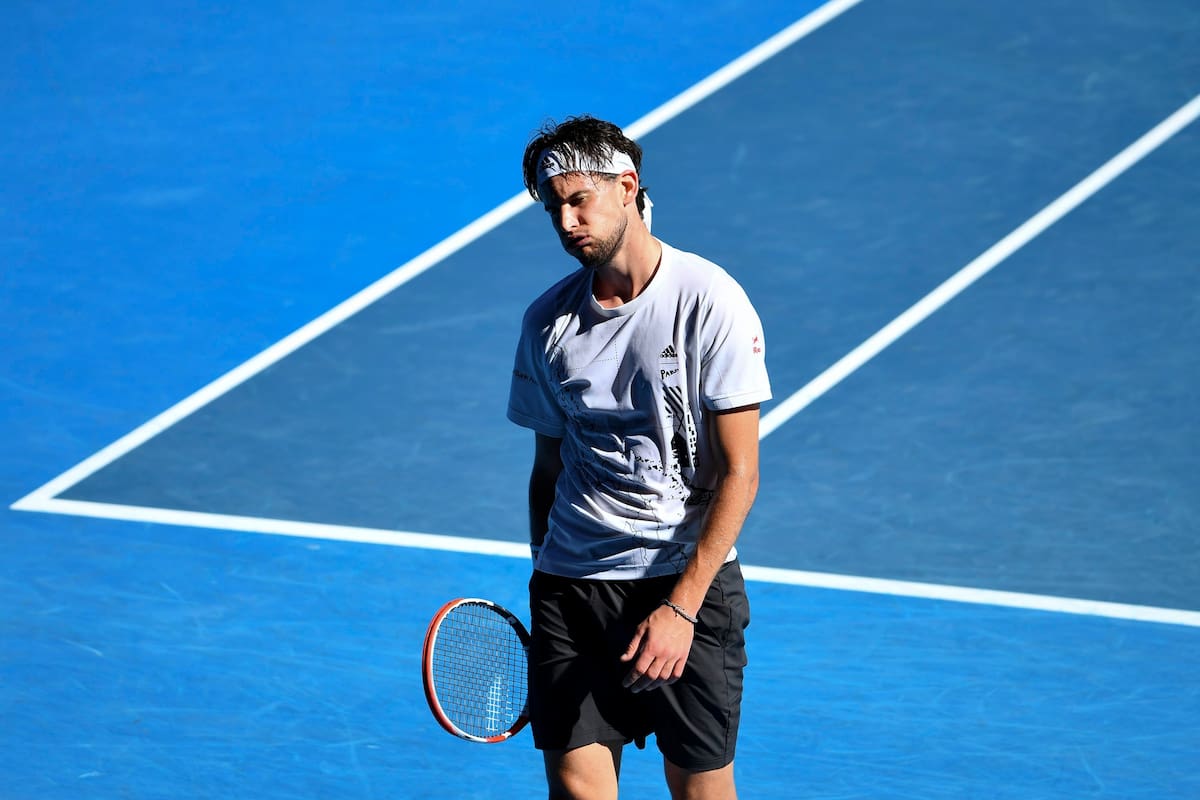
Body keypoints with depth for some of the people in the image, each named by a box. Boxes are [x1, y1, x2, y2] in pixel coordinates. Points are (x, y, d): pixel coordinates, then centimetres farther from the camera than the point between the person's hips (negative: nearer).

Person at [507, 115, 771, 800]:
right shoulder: (547, 321, 6)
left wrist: (681, 607, -17)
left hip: (688, 581, -3)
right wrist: (548, 582, 15)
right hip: (571, 585, 3)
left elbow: (739, 473, -10)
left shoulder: (708, 301, -8)